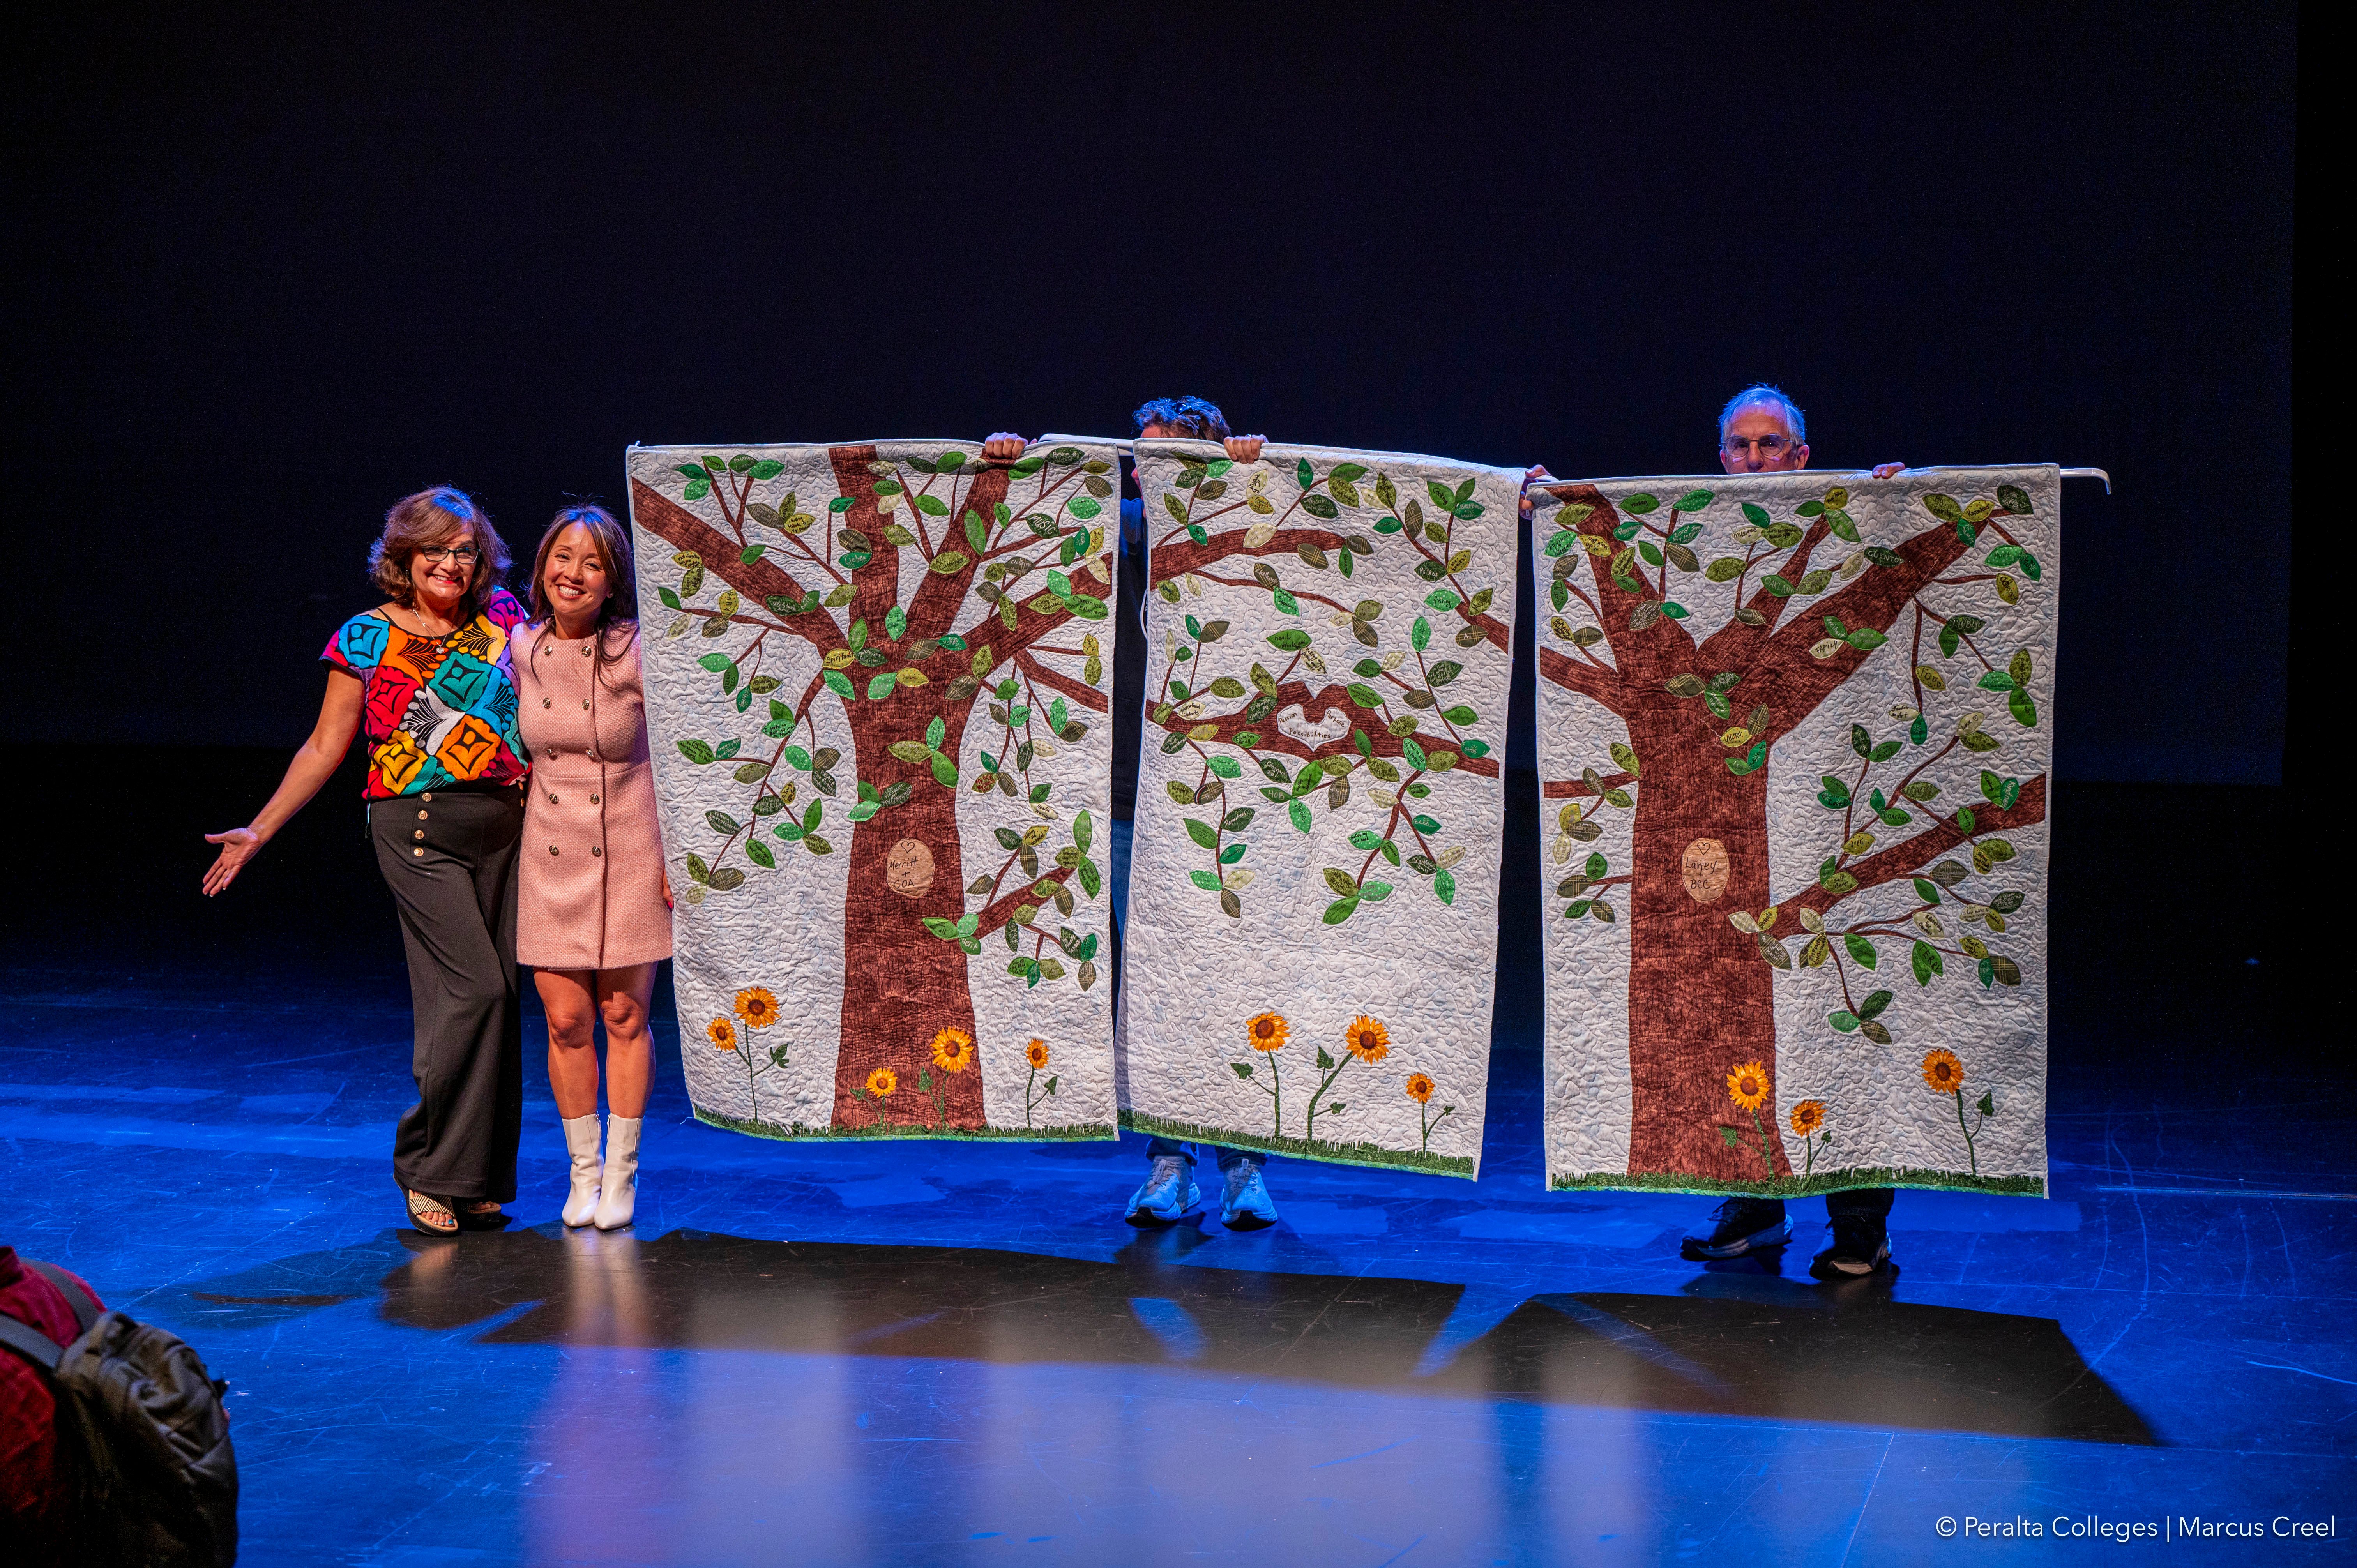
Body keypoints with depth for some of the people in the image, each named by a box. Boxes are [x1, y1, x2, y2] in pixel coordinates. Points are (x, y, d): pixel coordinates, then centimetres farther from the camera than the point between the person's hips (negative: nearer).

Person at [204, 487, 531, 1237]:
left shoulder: (501, 620, 8)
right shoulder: (369, 638, 0)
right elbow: (325, 747, 4)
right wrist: (260, 830, 1)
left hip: (506, 827, 4)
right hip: (418, 829, -4)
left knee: (494, 997, 4)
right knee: (475, 988, -15)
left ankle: (479, 1179, 14)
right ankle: (430, 1168, -1)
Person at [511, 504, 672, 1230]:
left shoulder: (638, 654, -12)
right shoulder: (521, 650, -1)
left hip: (629, 855, -3)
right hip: (550, 856, 3)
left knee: (624, 1017, 3)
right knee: (566, 1020, 2)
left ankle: (622, 1174, 17)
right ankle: (584, 1171, 18)